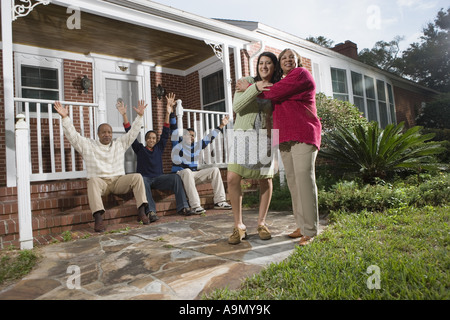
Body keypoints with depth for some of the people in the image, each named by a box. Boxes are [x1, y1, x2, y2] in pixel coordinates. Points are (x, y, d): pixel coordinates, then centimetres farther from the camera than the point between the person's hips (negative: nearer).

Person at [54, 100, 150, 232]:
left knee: (137, 176, -26)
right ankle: (98, 217, -46)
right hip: (100, 181, -2)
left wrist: (140, 116, 6)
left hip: (118, 181, 2)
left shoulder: (120, 143, 18)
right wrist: (65, 117, -5)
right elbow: (72, 135, 5)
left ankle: (141, 211, -28)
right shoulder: (87, 145, 14)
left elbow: (133, 132, 15)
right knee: (93, 180, -38)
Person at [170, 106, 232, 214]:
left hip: (194, 175, 6)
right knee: (187, 172, -40)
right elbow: (173, 128, -4)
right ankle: (195, 206, -45)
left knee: (215, 170, -8)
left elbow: (210, 137, 22)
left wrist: (221, 126, 22)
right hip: (180, 175, -6)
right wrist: (171, 112, -12)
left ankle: (219, 201, -14)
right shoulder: (178, 143, 5)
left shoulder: (197, 145, 19)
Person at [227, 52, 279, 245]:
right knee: (232, 178, -12)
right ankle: (239, 226, 1)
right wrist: (255, 88, -19)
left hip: (265, 138, 1)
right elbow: (236, 107, -9)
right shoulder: (246, 82, 4)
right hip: (243, 135, -1)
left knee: (265, 180, 1)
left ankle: (261, 223, 19)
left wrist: (248, 89, -9)